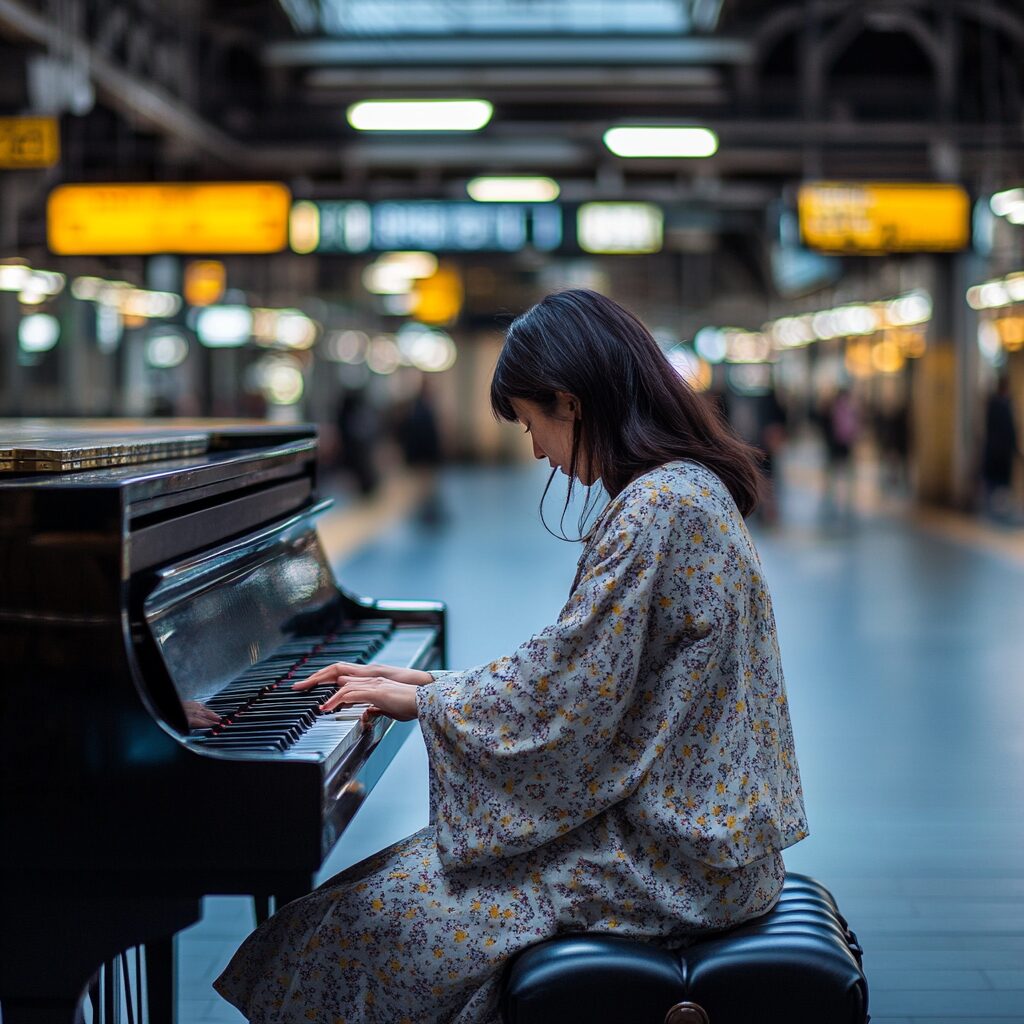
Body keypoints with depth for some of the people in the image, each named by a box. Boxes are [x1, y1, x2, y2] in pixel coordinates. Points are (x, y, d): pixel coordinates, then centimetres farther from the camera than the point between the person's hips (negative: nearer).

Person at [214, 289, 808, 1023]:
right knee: (417, 876, 14)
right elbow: (583, 667, 16)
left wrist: (424, 701, -6)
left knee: (376, 920, -7)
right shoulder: (691, 488, 11)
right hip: (692, 823, 10)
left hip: (665, 858, -10)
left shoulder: (654, 508, -21)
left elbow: (566, 699, -21)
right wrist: (433, 682, 13)